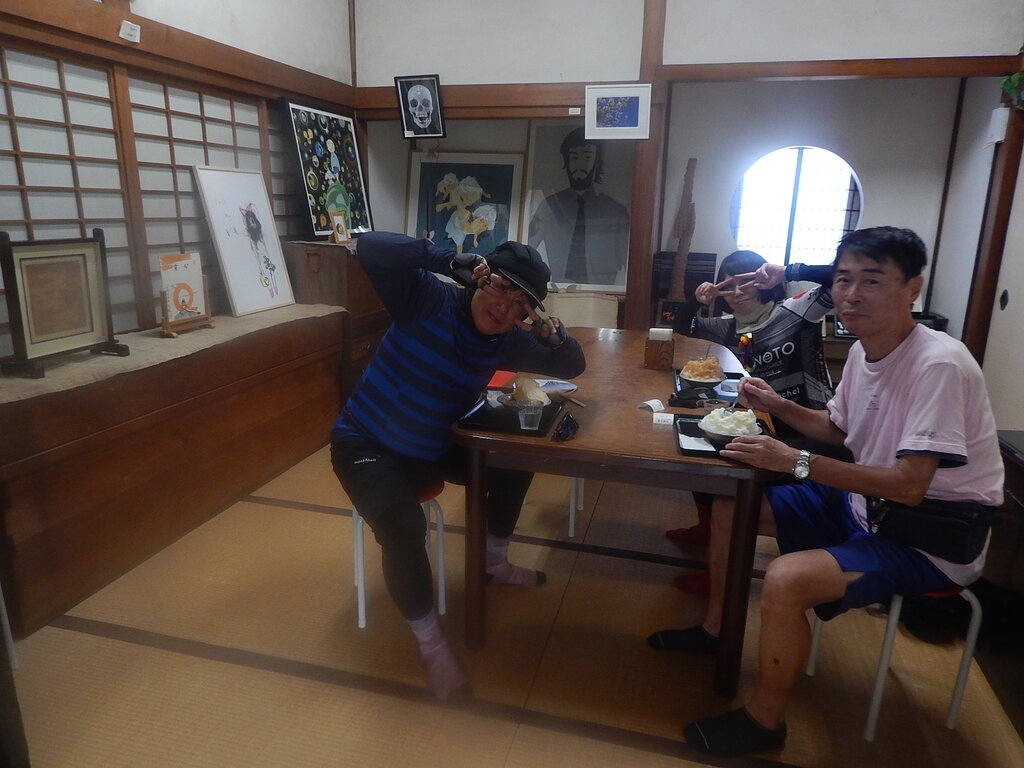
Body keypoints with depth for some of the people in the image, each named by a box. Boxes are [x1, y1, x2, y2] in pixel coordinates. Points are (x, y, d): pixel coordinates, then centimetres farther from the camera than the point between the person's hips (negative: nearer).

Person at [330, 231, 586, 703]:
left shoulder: (507, 341, -2)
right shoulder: (429, 299, -21)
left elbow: (572, 366, 6)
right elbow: (370, 248, -35)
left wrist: (552, 333, -17)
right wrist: (454, 261, -35)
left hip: (433, 450, 7)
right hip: (366, 446, -7)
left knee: (518, 462, 11)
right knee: (403, 526, -33)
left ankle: (494, 563, 35)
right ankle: (431, 646, -7)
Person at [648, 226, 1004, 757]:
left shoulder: (939, 365, -26)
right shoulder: (865, 349, 0)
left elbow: (909, 486, -29)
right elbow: (837, 428, 15)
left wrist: (795, 462, -31)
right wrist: (779, 406, -2)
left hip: (930, 539, -9)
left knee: (786, 579, -30)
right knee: (730, 504, 8)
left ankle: (764, 720, -3)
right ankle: (716, 626, 28)